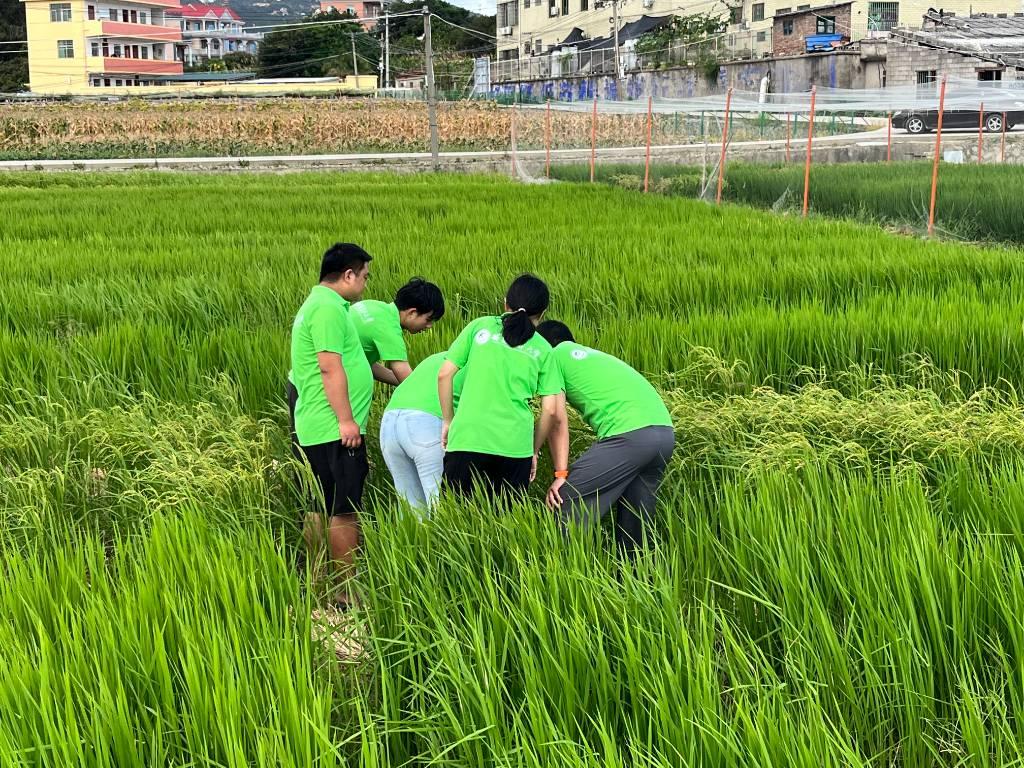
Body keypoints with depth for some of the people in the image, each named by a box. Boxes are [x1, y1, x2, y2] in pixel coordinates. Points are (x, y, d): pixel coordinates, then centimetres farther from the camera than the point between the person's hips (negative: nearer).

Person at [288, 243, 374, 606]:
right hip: (335, 430, -11)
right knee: (345, 511, -5)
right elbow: (331, 368, -21)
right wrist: (346, 420, -21)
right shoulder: (329, 308, -14)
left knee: (321, 508, 13)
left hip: (316, 428, 11)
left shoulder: (320, 303, 20)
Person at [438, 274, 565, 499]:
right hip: (515, 446, 1)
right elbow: (550, 410, 7)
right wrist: (533, 451, 18)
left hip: (468, 438, -1)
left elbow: (445, 374, 5)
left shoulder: (480, 327, 11)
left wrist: (448, 421, 15)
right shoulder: (542, 349, 12)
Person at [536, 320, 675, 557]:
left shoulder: (555, 356, 10)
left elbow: (558, 420, 0)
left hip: (629, 434, -8)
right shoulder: (592, 354, 33)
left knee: (564, 501, -4)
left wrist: (560, 475, -1)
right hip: (666, 432, 8)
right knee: (634, 519, 16)